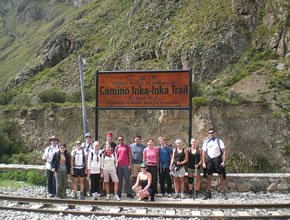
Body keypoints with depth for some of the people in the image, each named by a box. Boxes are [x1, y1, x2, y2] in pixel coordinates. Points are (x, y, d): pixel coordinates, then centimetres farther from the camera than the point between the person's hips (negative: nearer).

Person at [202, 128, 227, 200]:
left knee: (221, 176, 1)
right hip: (209, 160, 2)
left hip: (217, 159, -2)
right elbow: (204, 153, 9)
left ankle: (224, 192, 10)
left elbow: (224, 151, -3)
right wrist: (203, 162, 1)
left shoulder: (219, 141, 0)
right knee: (209, 177, 5)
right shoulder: (206, 142, 9)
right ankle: (208, 193, 12)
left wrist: (223, 161, -11)